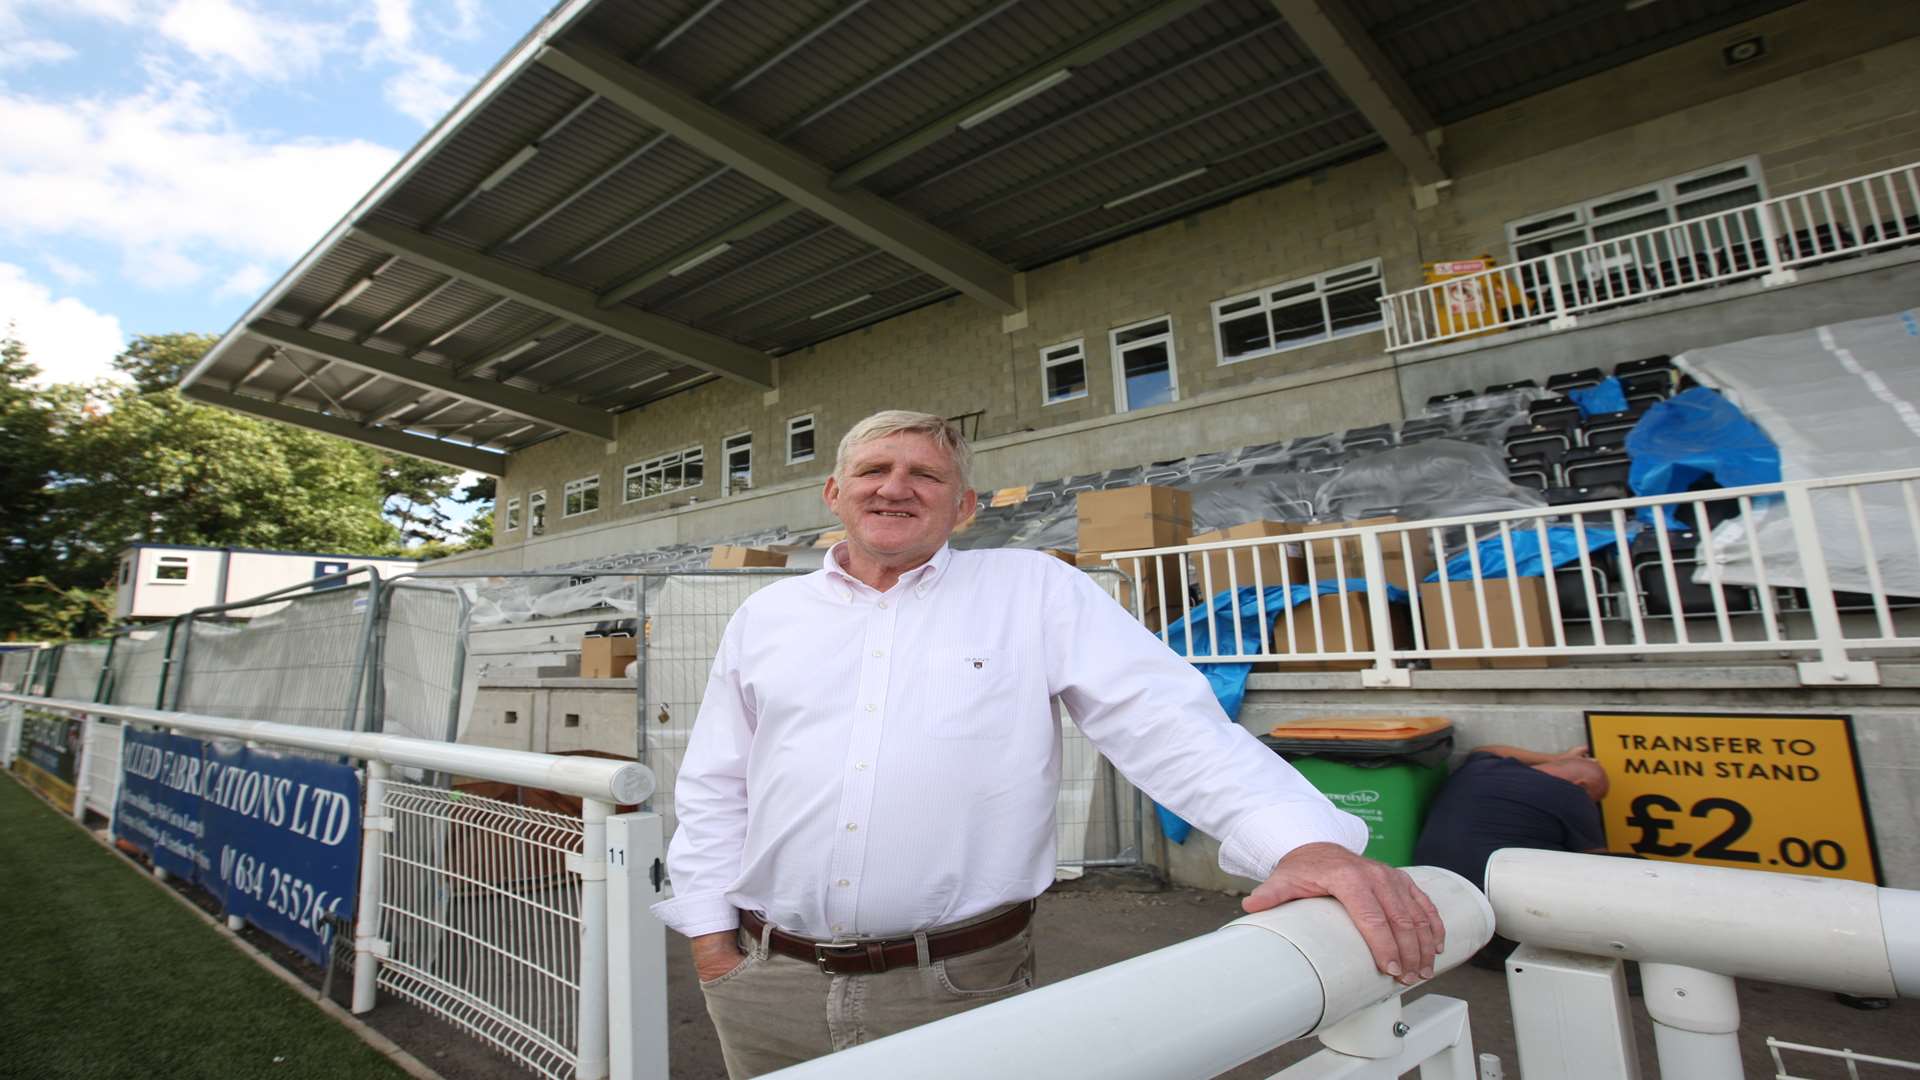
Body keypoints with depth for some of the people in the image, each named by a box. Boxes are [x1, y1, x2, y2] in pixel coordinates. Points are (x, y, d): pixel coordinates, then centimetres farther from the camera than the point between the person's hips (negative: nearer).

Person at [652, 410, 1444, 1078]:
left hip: (959, 988, -3)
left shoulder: (1034, 590, -3)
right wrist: (711, 940, 6)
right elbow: (713, 790, 11)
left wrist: (1303, 839, -24)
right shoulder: (765, 615, 8)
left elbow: (1166, 719, -11)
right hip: (768, 985, 4)